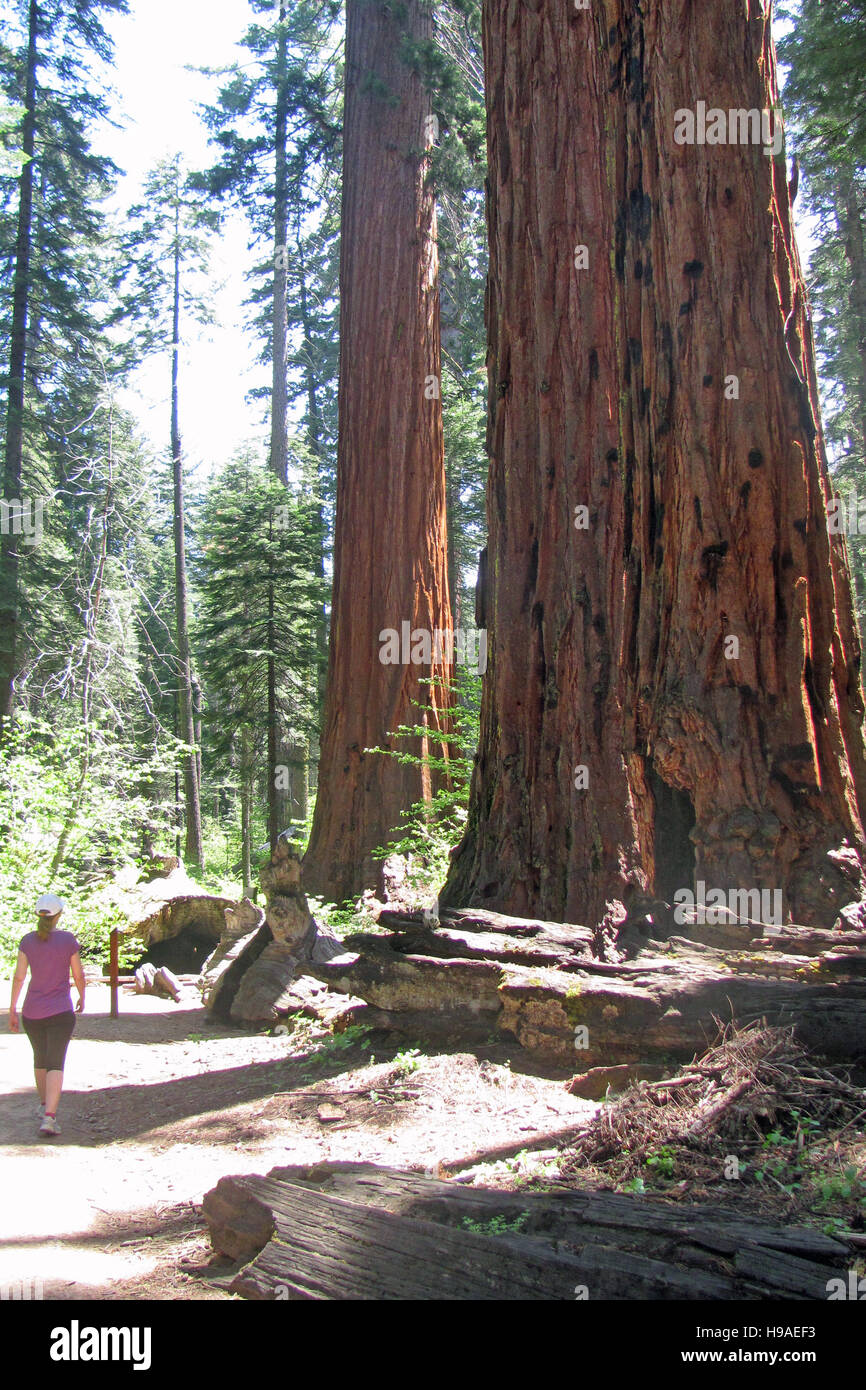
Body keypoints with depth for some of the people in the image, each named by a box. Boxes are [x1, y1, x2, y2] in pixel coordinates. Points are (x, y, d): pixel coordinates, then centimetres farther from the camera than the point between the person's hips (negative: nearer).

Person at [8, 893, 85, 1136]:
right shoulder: (68, 940, -8)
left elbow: (19, 976, -3)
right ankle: (49, 1117, -19)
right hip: (60, 1011, -4)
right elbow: (78, 974, -1)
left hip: (31, 1012, 4)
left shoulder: (27, 941, -1)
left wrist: (12, 1010, 3)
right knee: (55, 1063, -6)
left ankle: (44, 1104, 40)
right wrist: (82, 997, 16)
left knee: (40, 1057, 23)